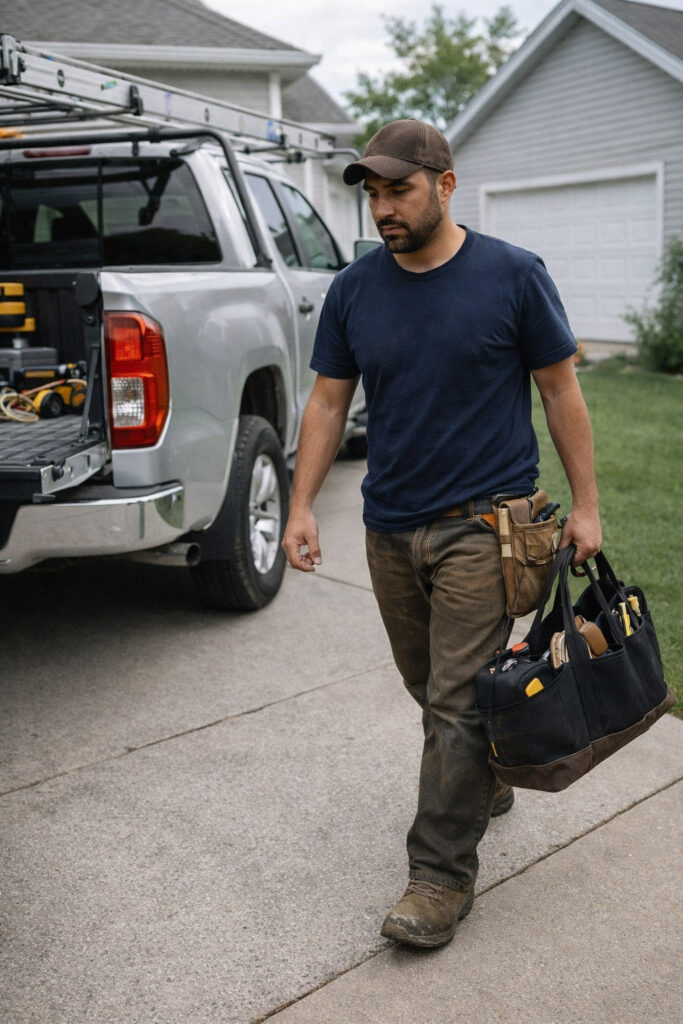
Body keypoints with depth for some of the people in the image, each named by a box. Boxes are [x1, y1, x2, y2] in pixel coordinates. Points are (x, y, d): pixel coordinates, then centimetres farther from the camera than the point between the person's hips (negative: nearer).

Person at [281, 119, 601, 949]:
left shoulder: (513, 277, -6)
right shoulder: (353, 290, 4)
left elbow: (560, 390, -1)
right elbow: (328, 402, 7)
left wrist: (584, 503, -3)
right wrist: (301, 505, 0)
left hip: (480, 523, -4)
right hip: (390, 527, 5)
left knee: (457, 701, -4)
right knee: (430, 687, 17)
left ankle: (441, 876, 7)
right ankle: (486, 781, 43)